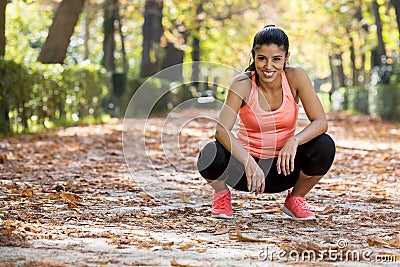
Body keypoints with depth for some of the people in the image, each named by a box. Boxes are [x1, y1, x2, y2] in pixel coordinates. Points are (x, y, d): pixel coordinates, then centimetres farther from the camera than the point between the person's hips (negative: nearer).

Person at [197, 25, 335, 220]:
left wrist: (294, 141, -35)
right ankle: (221, 194, 5)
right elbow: (221, 130, -28)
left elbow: (321, 122, -15)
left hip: (282, 168, 2)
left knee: (325, 145, -25)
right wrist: (249, 163, -43)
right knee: (212, 154, -33)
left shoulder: (296, 77, -12)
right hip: (246, 164, -2)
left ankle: (295, 199, 4)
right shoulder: (243, 84, -17)